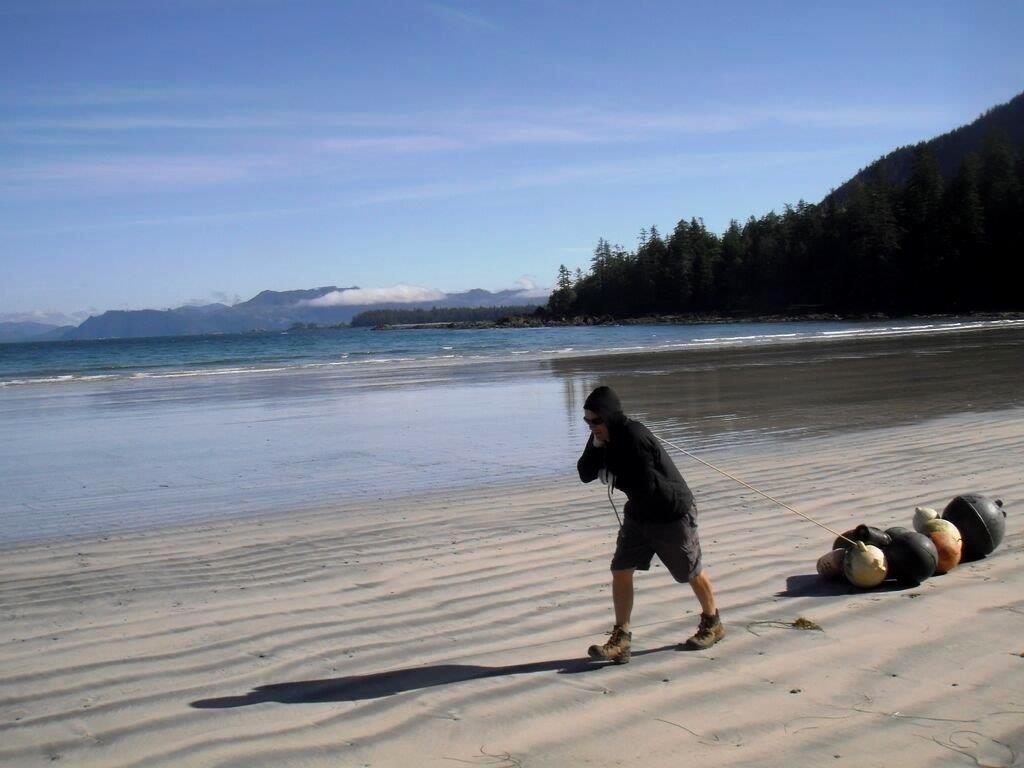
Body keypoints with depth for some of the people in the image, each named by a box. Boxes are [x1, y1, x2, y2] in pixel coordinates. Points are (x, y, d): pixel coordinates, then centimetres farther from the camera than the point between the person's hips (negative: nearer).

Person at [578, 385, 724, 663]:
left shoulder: (634, 437, -30)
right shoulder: (605, 436, -4)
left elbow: (646, 485, -32)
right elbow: (585, 474, -5)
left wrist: (612, 477, -19)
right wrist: (596, 447, -21)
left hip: (672, 513, -7)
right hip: (638, 513, 7)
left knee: (692, 572, 12)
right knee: (620, 571, -2)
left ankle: (712, 624, 35)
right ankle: (620, 639, 6)